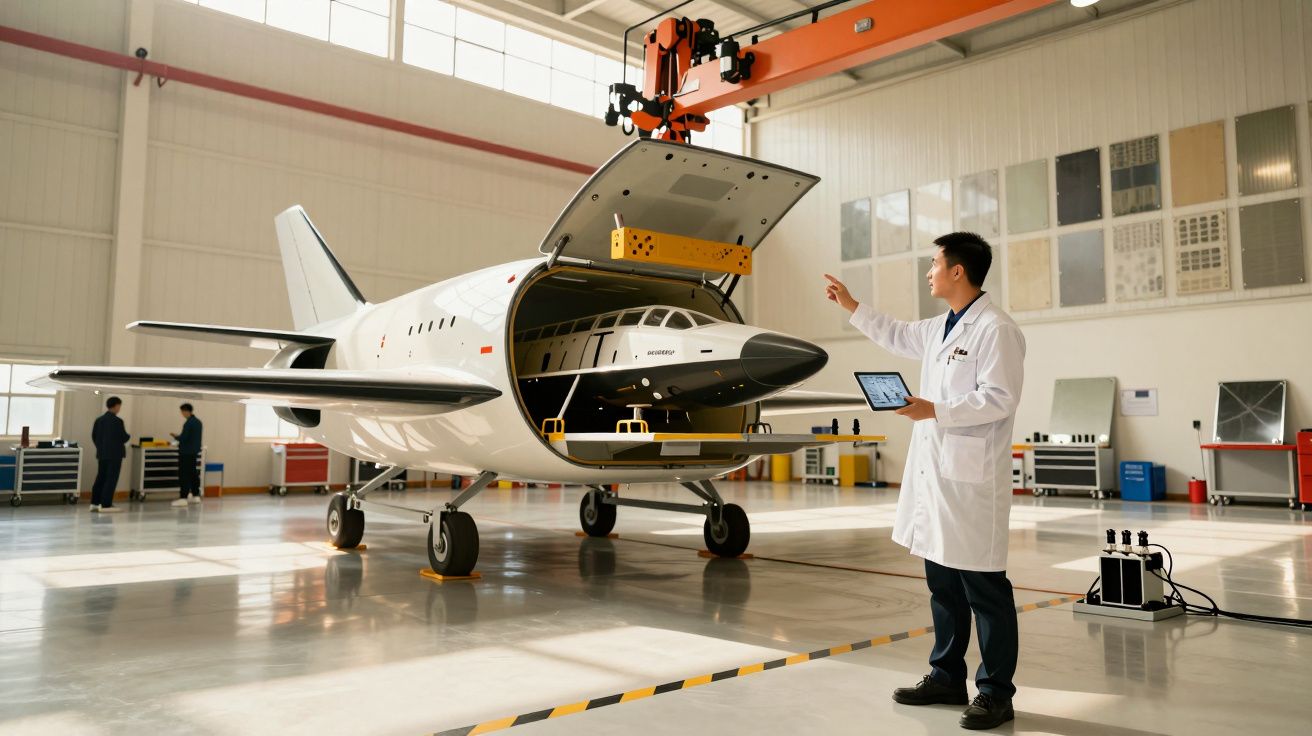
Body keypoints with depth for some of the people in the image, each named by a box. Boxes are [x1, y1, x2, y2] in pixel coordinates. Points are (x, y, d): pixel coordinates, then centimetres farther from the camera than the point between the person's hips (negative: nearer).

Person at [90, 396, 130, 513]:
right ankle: (106, 505, -6)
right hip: (115, 454, -7)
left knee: (100, 478, 14)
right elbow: (124, 437, -14)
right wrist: (129, 436, 8)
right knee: (111, 479, -4)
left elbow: (94, 436, 12)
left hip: (102, 454, 8)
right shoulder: (117, 421, -15)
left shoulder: (99, 419, 8)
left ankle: (95, 503, 16)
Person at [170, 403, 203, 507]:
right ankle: (195, 496, 20)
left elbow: (184, 438, -21)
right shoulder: (198, 422, 10)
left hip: (186, 452, -9)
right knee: (193, 473, 16)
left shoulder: (188, 423, -18)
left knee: (184, 475, -6)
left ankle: (183, 498, -7)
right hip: (194, 451, 9)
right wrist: (179, 437, 20)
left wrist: (176, 437, -1)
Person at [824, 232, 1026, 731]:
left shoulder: (996, 329, -11)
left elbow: (999, 398, -18)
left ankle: (996, 693, 12)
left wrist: (936, 411, -20)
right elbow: (897, 337, 34)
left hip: (972, 476, -9)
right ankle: (947, 677, 28)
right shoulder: (941, 328, 17)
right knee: (942, 583, 16)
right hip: (933, 471, 9)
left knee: (984, 588, 0)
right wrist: (851, 306, 35)